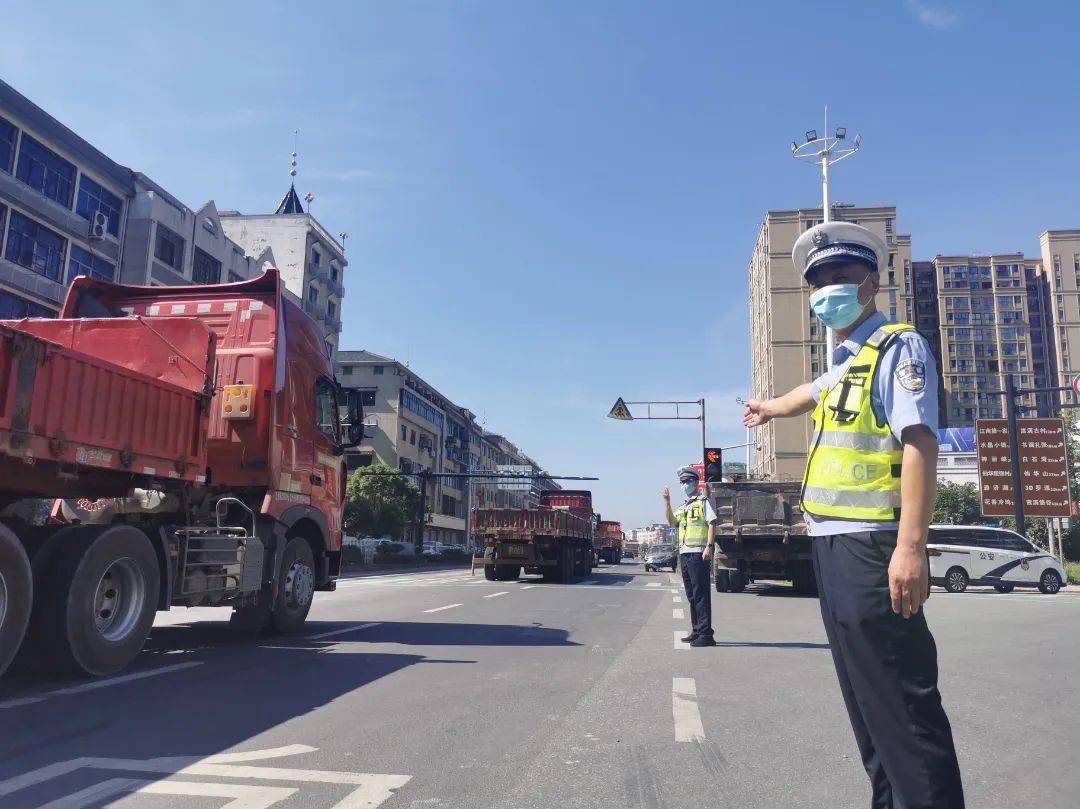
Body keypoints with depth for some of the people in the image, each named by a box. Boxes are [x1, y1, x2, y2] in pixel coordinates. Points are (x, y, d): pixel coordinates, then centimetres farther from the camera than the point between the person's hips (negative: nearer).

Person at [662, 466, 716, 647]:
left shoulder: (703, 502, -1)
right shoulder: (683, 507, 22)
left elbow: (712, 524, -10)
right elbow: (672, 522, 11)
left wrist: (709, 546, -20)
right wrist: (667, 501, 6)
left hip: (698, 553, -8)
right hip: (684, 553, 8)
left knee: (700, 595, -9)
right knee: (691, 595, 11)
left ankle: (706, 634, -9)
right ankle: (696, 632, 18)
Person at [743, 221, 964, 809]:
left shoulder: (898, 347, -5)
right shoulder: (844, 364, 20)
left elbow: (919, 442, -17)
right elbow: (813, 392, 43)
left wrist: (911, 547, -27)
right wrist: (768, 408, 64)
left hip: (869, 546, -9)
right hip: (833, 544, 9)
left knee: (900, 700, -9)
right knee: (864, 698, 14)